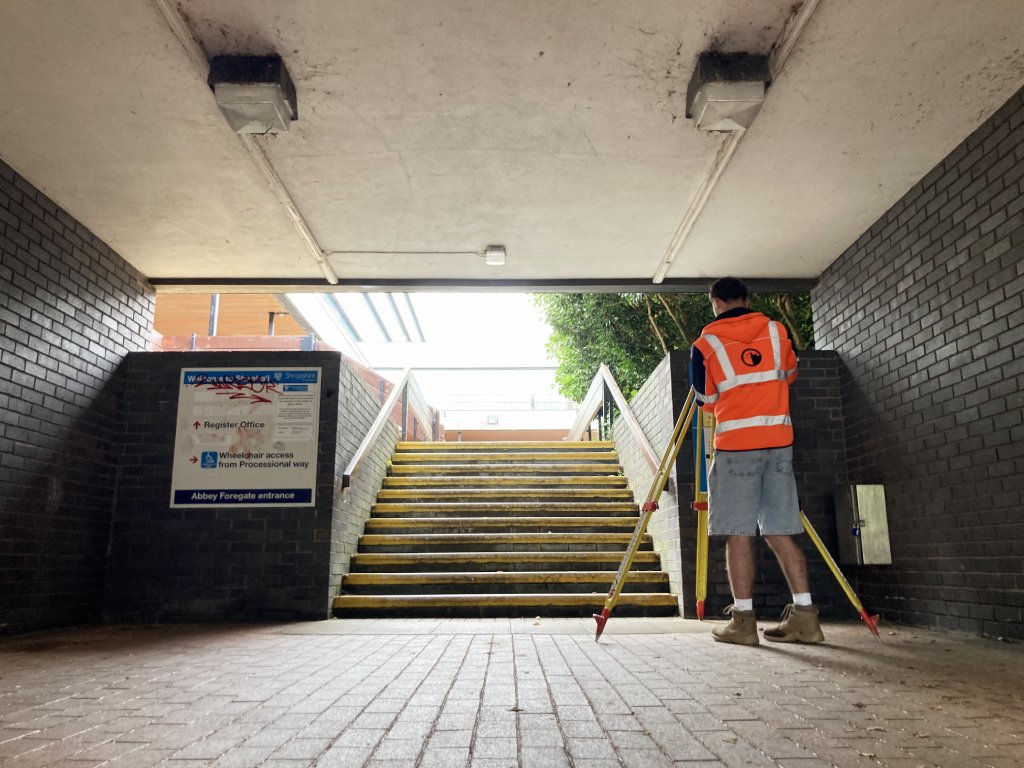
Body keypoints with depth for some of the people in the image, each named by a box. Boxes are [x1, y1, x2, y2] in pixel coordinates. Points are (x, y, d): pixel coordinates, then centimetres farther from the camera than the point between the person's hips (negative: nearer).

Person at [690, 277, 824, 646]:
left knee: (738, 533, 0)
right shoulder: (776, 331, 9)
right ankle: (804, 615, 8)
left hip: (736, 444, -4)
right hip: (779, 440, 4)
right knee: (780, 531, 8)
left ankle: (743, 620, 1)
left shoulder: (705, 344, 0)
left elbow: (706, 400, 7)